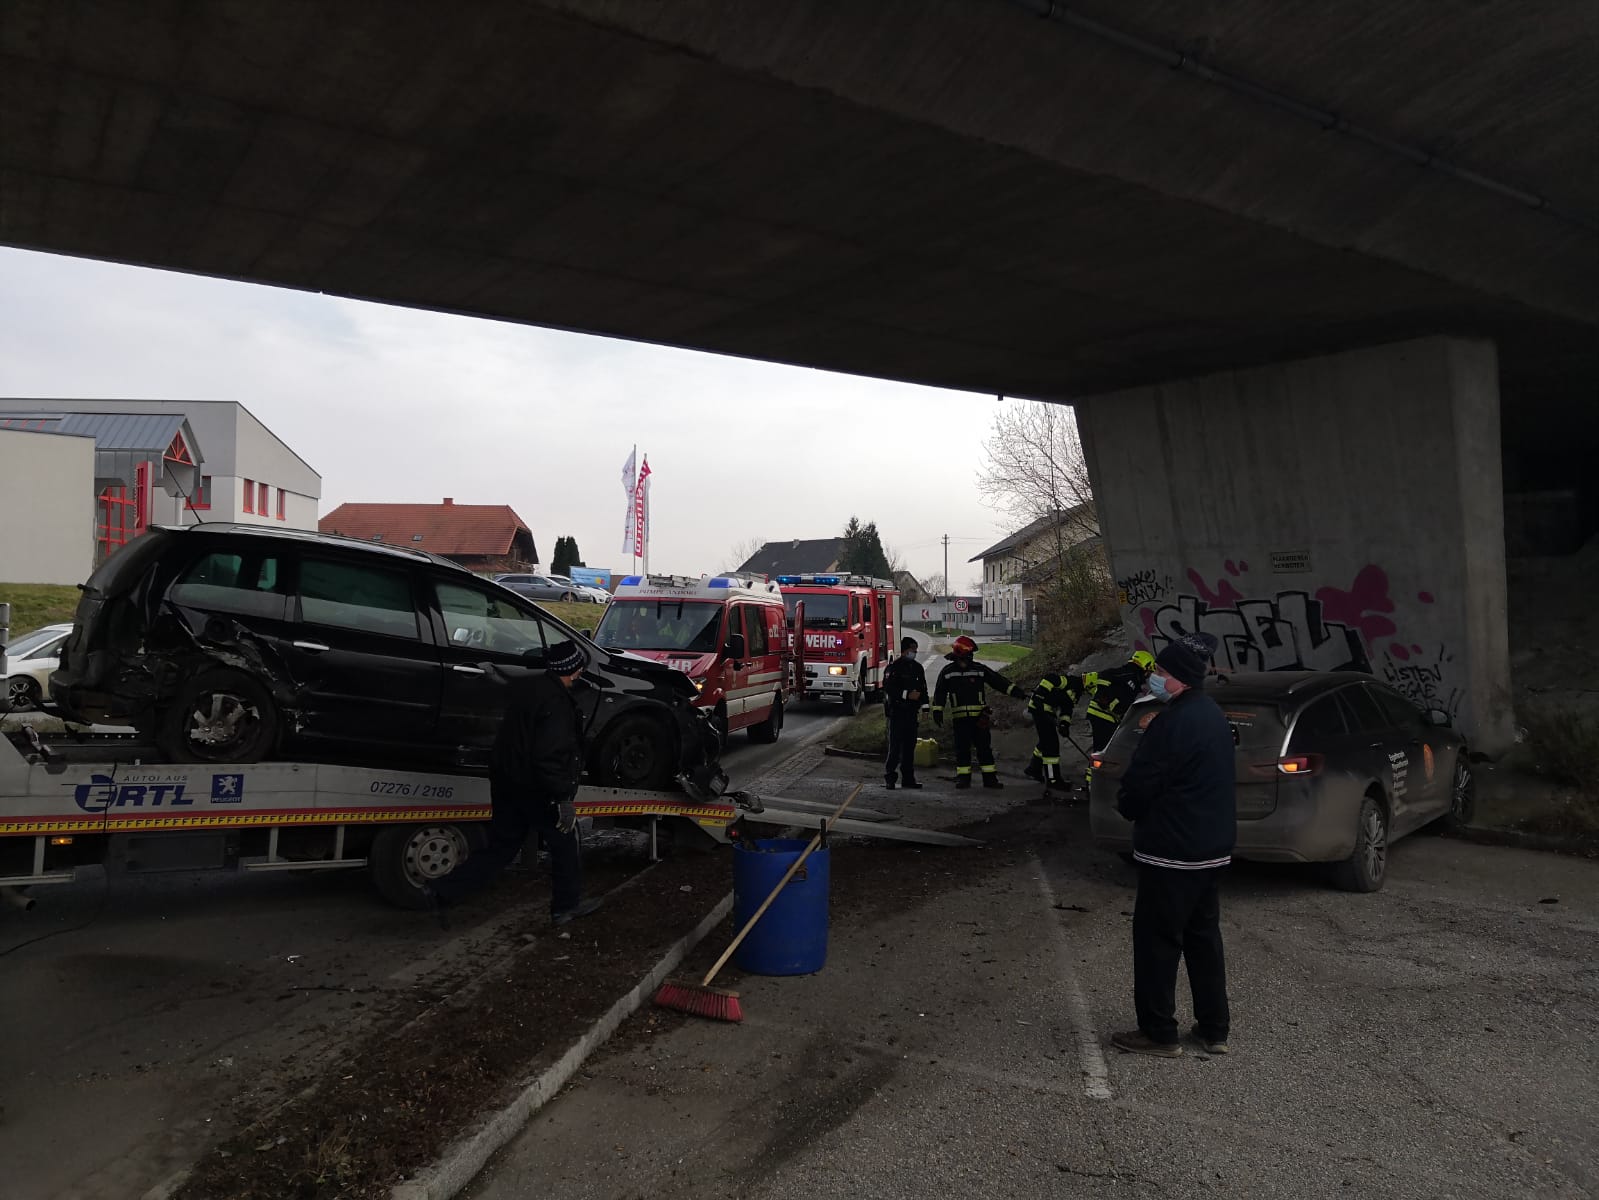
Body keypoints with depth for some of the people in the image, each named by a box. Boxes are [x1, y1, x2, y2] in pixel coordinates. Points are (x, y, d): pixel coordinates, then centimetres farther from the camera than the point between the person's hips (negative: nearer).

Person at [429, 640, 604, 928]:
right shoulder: (556, 703, -22)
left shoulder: (529, 688, 7)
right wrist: (564, 798, -23)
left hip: (506, 783, 8)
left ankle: (443, 892, 7)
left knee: (499, 849, 15)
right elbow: (549, 756, -28)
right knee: (564, 845, 13)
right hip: (535, 791, -8)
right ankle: (567, 905, 26)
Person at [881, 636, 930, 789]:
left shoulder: (917, 668, 15)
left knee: (910, 745, 8)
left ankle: (908, 778, 13)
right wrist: (907, 695, -19)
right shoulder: (893, 667, -7)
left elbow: (923, 689, 19)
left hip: (911, 712, 7)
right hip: (896, 712, -7)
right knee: (895, 745, -9)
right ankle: (889, 778, -4)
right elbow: (888, 689, -14)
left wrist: (924, 707, 10)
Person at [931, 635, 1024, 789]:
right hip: (960, 717, -1)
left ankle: (990, 778, 7)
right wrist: (937, 711, 0)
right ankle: (963, 778, 10)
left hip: (979, 717, 1)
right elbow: (940, 692, 7)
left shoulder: (979, 669, 6)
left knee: (984, 747, 2)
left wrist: (1013, 690, -6)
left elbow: (997, 680, 3)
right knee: (962, 748, 1)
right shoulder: (947, 671, 5)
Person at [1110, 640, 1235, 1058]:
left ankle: (1158, 1033, 9)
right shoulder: (1213, 715, 10)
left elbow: (1139, 784, -20)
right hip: (1214, 847, 10)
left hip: (1171, 851, -10)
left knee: (1158, 940, 1)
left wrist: (1127, 806, 2)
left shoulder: (1173, 723, -22)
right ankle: (1214, 1028, 25)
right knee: (1204, 937, 17)